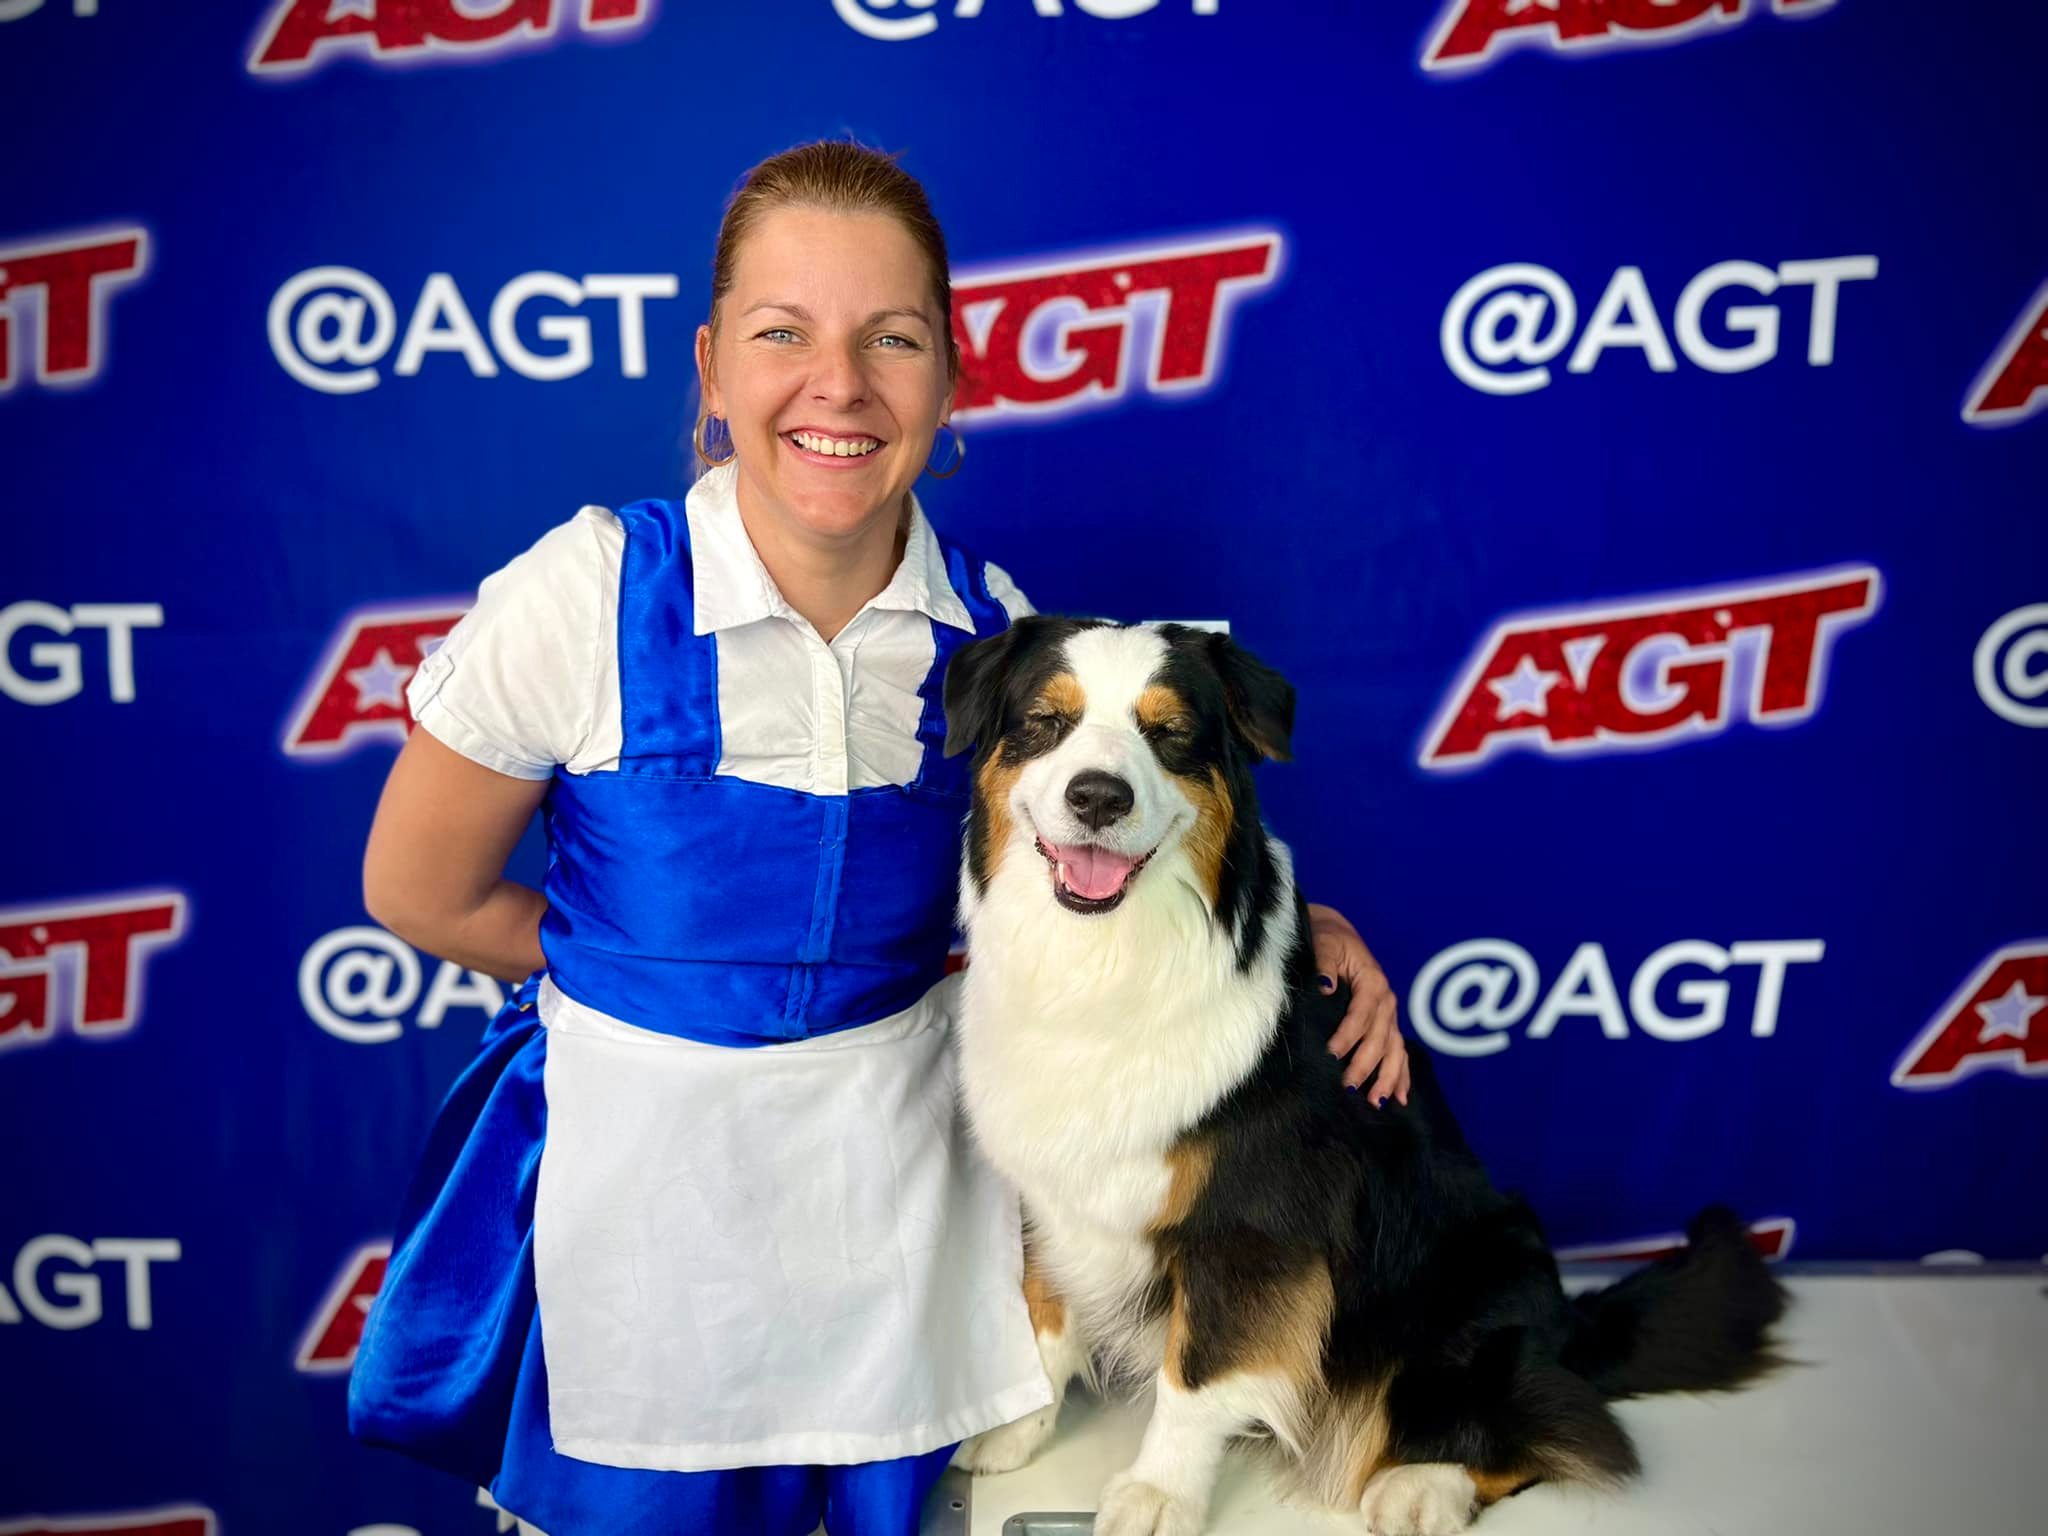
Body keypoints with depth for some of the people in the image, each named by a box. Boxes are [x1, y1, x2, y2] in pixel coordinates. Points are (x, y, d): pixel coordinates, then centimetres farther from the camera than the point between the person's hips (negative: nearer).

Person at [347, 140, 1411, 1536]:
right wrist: (658, 974, -2)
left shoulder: (992, 629, -10)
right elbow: (418, 893, -8)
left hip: (896, 1153, 2)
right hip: (638, 1156, -2)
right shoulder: (588, 595, -18)